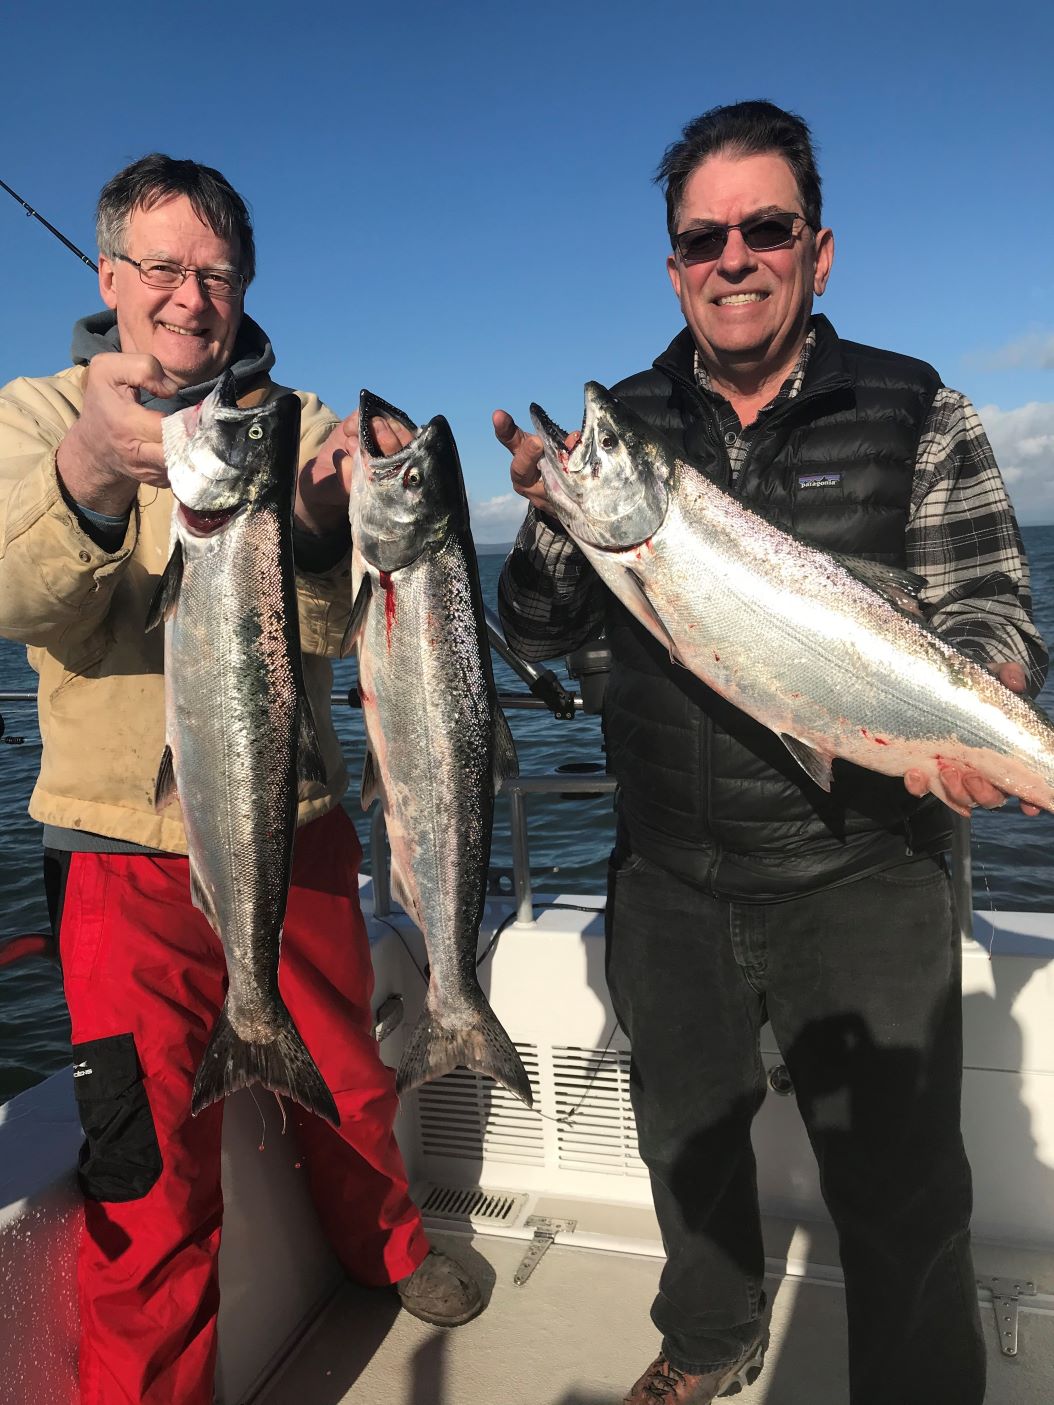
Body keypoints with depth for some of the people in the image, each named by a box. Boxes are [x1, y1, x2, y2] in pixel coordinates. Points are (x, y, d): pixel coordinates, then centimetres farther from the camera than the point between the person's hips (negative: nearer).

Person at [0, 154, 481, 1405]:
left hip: (297, 831, 3)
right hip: (127, 855, -2)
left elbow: (334, 628, -9)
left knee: (348, 1081, 22)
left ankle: (385, 1245, 50)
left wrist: (323, 520, -31)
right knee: (152, 1173, 5)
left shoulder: (300, 425, 4)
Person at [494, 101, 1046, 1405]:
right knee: (685, 1134, 23)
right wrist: (556, 521, -18)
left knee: (900, 1192, 6)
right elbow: (538, 636, 2)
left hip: (859, 876, -3)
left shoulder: (918, 416, -4)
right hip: (666, 878, 4)